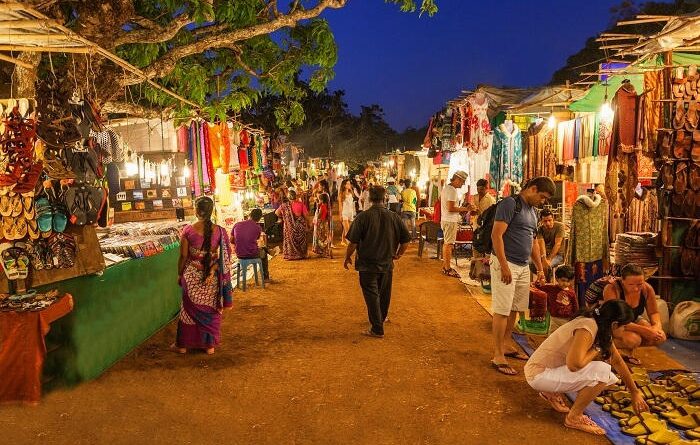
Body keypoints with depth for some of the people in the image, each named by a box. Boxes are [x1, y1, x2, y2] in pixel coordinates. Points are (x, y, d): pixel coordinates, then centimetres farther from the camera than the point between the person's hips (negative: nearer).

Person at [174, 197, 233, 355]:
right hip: (213, 278, 1)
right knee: (211, 310, 15)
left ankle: (183, 345, 27)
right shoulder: (219, 231, -10)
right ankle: (210, 345, 24)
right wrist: (212, 272, -10)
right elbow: (223, 257, -12)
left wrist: (180, 274, 6)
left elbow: (183, 256, -6)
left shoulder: (188, 231, -13)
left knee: (189, 309, 15)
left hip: (192, 276, 0)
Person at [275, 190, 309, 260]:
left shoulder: (285, 205, -8)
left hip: (289, 226, 0)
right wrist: (307, 223, 3)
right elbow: (306, 215, -10)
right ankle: (301, 254, 21)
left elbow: (276, 212, -8)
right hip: (300, 225, 0)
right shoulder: (300, 204, -10)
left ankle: (291, 255, 13)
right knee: (301, 239, 14)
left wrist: (283, 217, 7)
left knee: (290, 239, 12)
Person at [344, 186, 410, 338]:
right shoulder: (394, 217, -5)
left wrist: (348, 257, 0)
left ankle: (377, 329, 6)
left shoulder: (363, 217, -16)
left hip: (368, 264, -4)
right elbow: (406, 240, 0)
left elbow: (353, 242, -16)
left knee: (372, 295, 4)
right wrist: (398, 254, 17)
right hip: (387, 263, 4)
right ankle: (381, 318, 42)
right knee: (384, 294, 21)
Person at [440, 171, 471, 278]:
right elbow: (451, 208, -24)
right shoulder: (452, 190, -19)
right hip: (450, 221, -11)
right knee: (449, 244, -5)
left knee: (446, 243, 16)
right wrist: (465, 209, -18)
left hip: (445, 220, 11)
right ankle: (447, 269, 0)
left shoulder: (446, 188, 13)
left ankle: (445, 266, 24)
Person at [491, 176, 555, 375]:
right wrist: (504, 266, -22)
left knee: (515, 309, 13)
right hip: (505, 263, -9)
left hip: (523, 266, 9)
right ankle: (498, 357, 1)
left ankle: (505, 347, 27)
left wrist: (540, 268, 20)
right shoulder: (510, 203, -11)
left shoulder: (532, 211, 17)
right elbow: (496, 235, -18)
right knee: (502, 311, -5)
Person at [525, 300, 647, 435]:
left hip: (553, 368, 9)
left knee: (610, 378, 7)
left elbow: (618, 361, 13)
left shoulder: (601, 327, 4)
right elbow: (574, 364, -36)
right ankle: (574, 418, -5)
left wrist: (635, 392, 18)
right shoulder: (588, 328, -24)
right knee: (601, 371, -23)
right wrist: (596, 351, -18)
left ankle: (554, 392, 15)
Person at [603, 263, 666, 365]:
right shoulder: (611, 289, -33)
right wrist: (643, 330, -38)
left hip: (634, 320, 6)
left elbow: (654, 313, -1)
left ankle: (628, 350, 6)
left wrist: (657, 326, -24)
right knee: (632, 339, -33)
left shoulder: (647, 289, -16)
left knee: (661, 337, -13)